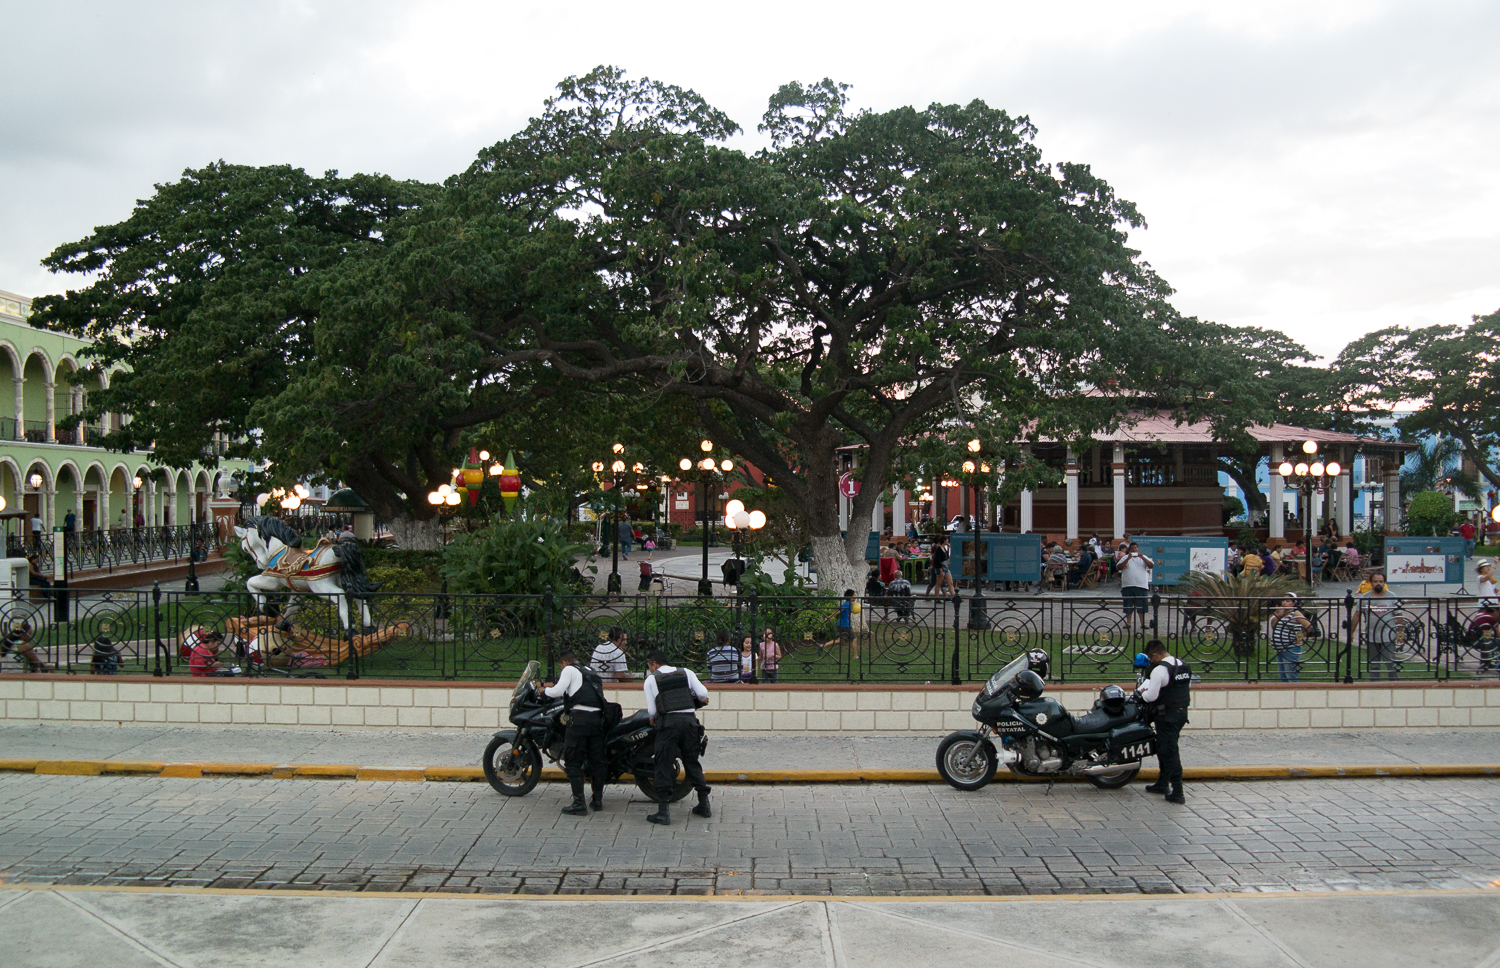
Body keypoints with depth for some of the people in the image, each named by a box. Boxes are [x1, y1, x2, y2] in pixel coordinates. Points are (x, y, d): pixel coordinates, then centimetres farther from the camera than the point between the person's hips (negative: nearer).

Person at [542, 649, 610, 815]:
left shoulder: (569, 670, 3)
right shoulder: (591, 671, 24)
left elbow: (557, 692, -7)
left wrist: (545, 690, 13)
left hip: (579, 718, -7)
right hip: (597, 718, 7)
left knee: (573, 761, -2)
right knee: (597, 759, 12)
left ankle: (579, 804, -6)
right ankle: (598, 799, 18)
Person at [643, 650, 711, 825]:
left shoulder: (651, 680, 5)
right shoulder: (686, 673, 11)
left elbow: (651, 711, 1)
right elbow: (703, 693, 1)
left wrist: (653, 718, 22)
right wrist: (701, 700, 23)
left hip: (667, 723, -3)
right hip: (689, 720, 3)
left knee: (664, 765, 1)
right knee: (692, 762, 15)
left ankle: (663, 811, -4)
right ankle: (704, 805, 19)